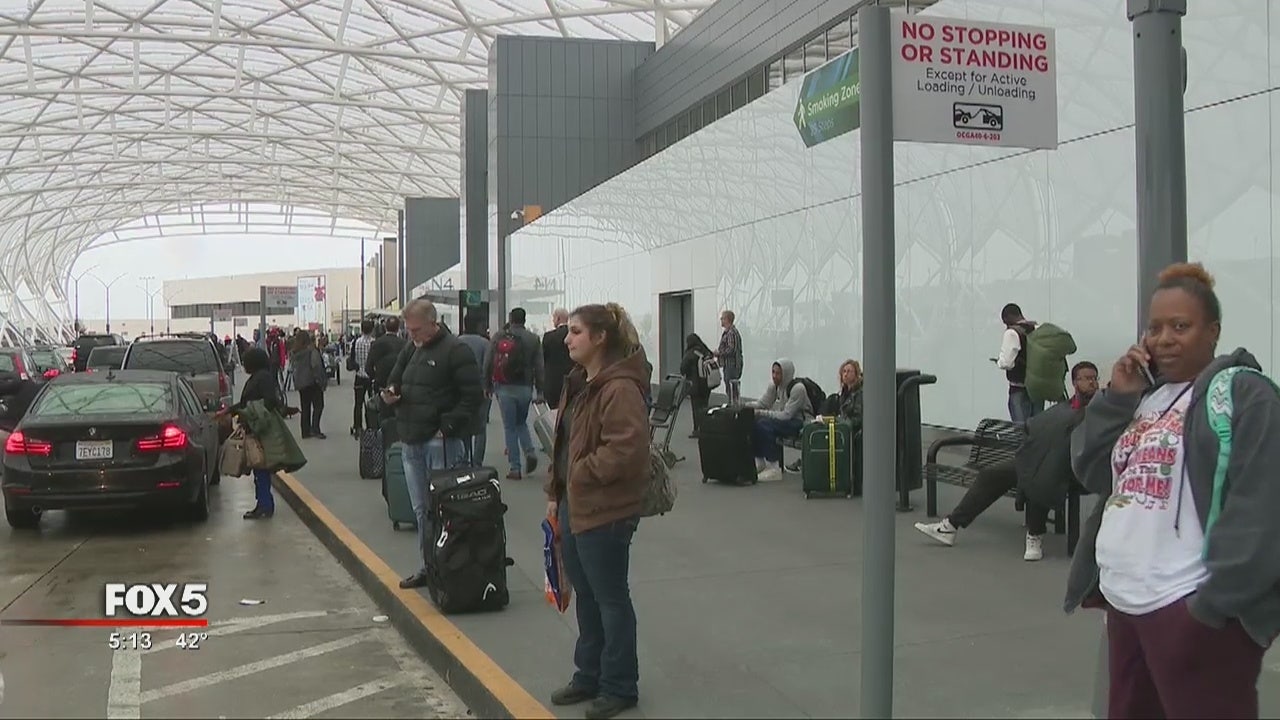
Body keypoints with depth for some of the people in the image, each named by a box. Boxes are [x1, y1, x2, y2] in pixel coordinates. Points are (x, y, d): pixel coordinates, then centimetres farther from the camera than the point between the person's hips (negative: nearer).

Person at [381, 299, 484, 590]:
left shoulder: (455, 351, -11)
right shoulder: (410, 348, 13)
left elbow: (473, 395, -15)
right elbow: (395, 380, 26)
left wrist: (448, 427, -19)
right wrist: (390, 395, 3)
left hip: (441, 442, -8)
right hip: (411, 441, 8)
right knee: (421, 509, 14)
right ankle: (428, 566, 23)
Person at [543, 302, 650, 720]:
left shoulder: (620, 389, -20)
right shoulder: (579, 383, 12)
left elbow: (627, 449, -28)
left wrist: (583, 474, -19)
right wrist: (555, 493, 16)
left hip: (605, 512, -10)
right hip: (574, 506, 10)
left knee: (611, 598, 4)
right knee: (585, 595, 19)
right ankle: (589, 676, 34)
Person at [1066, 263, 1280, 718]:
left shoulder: (1242, 393, -9)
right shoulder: (1144, 395, 14)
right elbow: (1090, 471, 10)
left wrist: (1215, 603, -21)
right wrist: (1117, 397, -1)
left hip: (1191, 609, -8)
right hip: (1124, 601, 8)